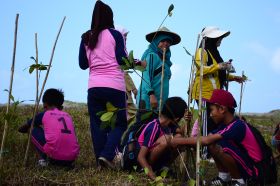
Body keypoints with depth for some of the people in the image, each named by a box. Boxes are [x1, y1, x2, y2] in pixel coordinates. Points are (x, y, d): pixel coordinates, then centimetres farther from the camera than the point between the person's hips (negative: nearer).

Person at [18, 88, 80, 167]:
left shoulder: (43, 115, 13)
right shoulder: (68, 116, 23)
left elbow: (21, 129, 26)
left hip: (55, 155, -4)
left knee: (35, 131, 20)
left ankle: (43, 159, 9)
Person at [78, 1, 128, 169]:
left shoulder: (86, 38, 10)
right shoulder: (115, 34, -1)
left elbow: (83, 64, 13)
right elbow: (122, 60, -5)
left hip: (94, 87, 3)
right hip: (115, 86, -3)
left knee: (98, 126, 7)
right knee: (120, 123, 7)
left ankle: (100, 161, 6)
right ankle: (107, 155, -11)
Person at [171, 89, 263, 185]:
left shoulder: (237, 126, -24)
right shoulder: (224, 125, 5)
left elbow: (207, 140, -32)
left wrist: (181, 141, -25)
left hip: (253, 169, -9)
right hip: (241, 164, 9)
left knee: (218, 146, -26)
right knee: (212, 144, -1)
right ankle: (224, 177, 8)